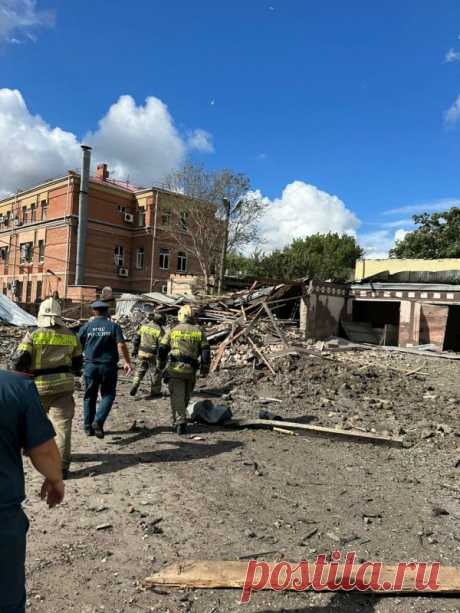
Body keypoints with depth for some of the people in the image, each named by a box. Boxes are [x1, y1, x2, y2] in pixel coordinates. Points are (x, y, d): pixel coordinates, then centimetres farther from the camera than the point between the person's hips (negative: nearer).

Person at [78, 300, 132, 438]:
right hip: (108, 366, -2)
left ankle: (88, 427, 19)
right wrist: (127, 362, -6)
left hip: (90, 366, 2)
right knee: (108, 394, 10)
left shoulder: (87, 326, 3)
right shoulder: (113, 326, -2)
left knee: (90, 396, 13)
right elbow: (121, 345, -11)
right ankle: (98, 421, -7)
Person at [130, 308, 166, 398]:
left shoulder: (144, 326, 1)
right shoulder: (160, 330, -15)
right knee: (155, 372, 11)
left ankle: (135, 386, 10)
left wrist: (135, 350, 16)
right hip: (152, 355, -4)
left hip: (141, 353, 4)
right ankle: (155, 392, 20)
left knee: (140, 370, 22)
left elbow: (136, 338, 6)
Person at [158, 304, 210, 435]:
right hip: (190, 370, 2)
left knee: (177, 397, 2)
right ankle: (179, 419, 35)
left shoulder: (172, 330, 5)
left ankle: (180, 422, -7)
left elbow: (162, 349, 5)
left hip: (174, 369, -1)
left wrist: (161, 365, 19)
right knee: (185, 397, 20)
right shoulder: (199, 331, 7)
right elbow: (205, 352, 3)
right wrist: (205, 369, 9)